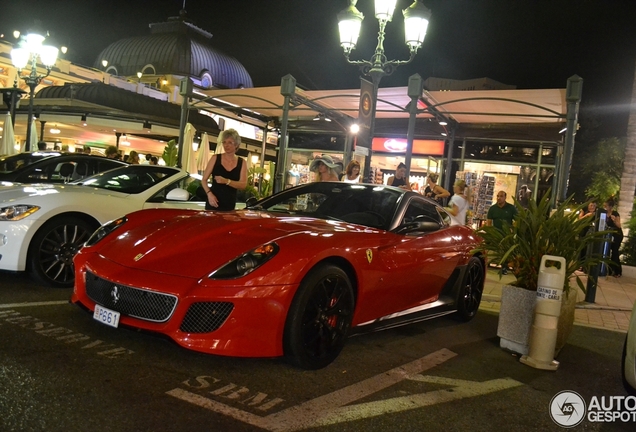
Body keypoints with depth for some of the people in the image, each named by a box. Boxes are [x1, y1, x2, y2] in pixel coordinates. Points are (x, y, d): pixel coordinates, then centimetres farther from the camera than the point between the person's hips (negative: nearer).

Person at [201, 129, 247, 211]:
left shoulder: (242, 163, 2)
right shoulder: (215, 158, -1)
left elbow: (243, 185, -7)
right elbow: (204, 180, 2)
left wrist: (226, 181, -22)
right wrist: (209, 194, -15)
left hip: (230, 205, 2)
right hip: (213, 202, -1)